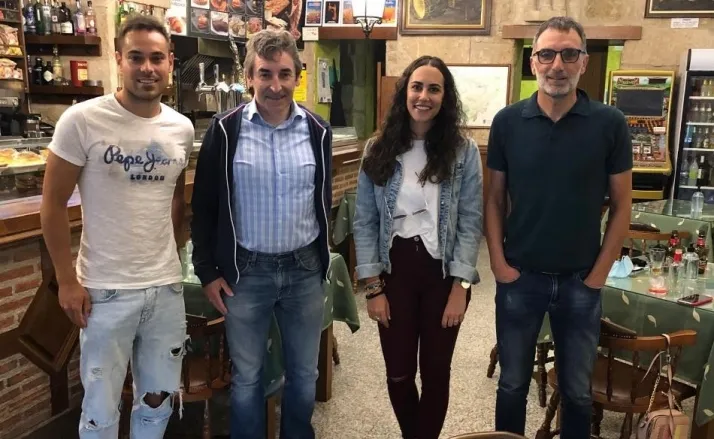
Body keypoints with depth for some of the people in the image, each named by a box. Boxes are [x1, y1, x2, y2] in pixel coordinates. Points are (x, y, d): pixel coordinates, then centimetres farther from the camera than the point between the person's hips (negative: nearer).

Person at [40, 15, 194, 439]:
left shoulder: (182, 128, 2)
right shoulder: (82, 120, -11)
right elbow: (54, 204, -6)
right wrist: (67, 280, -7)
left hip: (167, 286, 4)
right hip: (105, 290, -4)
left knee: (159, 401, 17)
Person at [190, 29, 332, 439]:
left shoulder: (318, 131, -1)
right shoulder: (225, 130, -8)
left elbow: (323, 203, 8)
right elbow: (205, 207, -2)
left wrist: (323, 260, 10)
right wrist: (207, 270, -3)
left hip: (305, 269, 2)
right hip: (247, 270, -2)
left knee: (304, 373, 16)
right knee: (247, 375, 13)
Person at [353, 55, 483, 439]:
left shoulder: (463, 151, -4)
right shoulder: (378, 150, -1)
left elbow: (470, 222, -5)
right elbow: (364, 223, -1)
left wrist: (460, 286, -11)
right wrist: (373, 286, -5)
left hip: (444, 272, -1)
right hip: (394, 270, 1)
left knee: (436, 372, 12)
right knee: (398, 374, 11)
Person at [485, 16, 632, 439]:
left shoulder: (610, 124, -6)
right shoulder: (508, 122, -4)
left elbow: (621, 205, -1)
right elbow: (495, 199, 1)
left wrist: (599, 273, -5)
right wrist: (498, 262, -6)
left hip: (581, 280, 0)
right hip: (519, 277, 0)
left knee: (577, 390, 17)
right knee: (513, 384, 16)